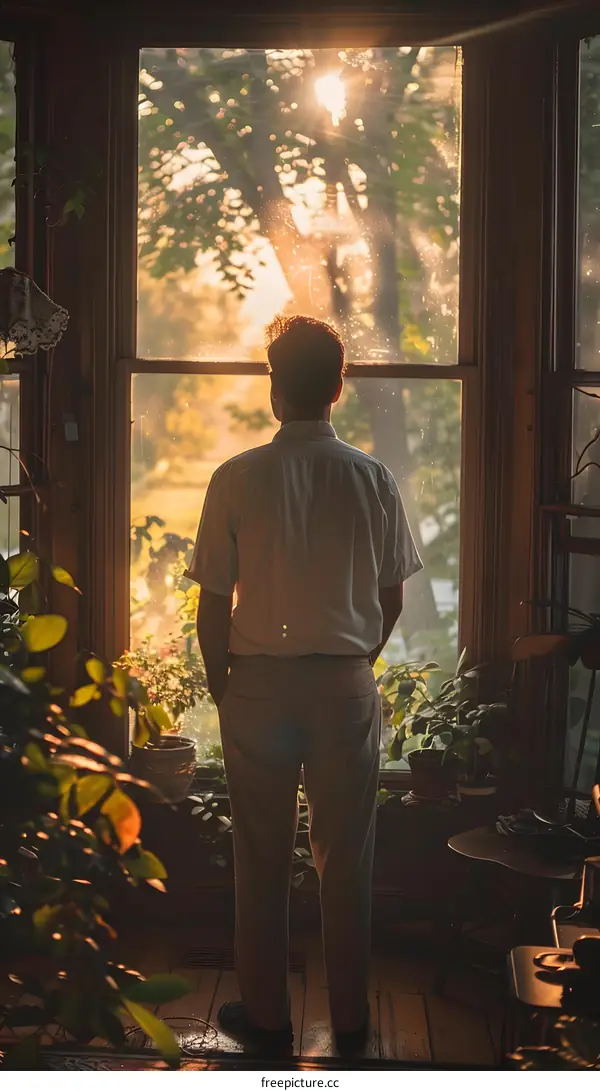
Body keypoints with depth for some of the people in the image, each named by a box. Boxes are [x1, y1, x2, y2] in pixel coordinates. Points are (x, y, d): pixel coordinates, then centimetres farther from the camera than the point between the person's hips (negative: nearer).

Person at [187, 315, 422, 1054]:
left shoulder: (237, 479, -10)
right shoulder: (373, 480, -4)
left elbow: (214, 603, -7)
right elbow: (391, 598, 2)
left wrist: (219, 683, 8)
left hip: (259, 683, -1)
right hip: (346, 686, 1)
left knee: (262, 857, 11)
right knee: (346, 856, 11)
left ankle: (265, 1015, 20)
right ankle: (350, 1019, 20)